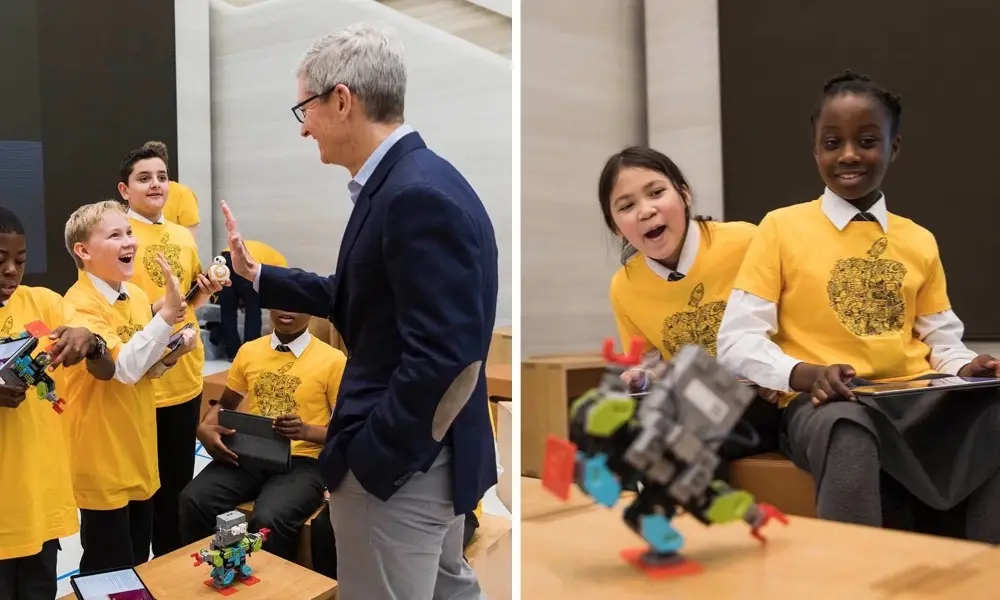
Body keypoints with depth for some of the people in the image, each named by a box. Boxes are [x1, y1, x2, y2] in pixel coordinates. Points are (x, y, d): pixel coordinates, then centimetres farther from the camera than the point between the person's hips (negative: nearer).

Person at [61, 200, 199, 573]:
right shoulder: (79, 304, -19)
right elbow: (123, 368, -29)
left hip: (138, 451, 7)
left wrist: (171, 353, -7)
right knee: (110, 570, 5)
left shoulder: (138, 296, 4)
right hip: (103, 459, -7)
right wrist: (167, 314, -33)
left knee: (139, 563, 19)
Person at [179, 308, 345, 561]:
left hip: (302, 461, -4)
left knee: (268, 520, -34)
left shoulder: (332, 360, -2)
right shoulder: (249, 351, 12)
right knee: (194, 500, -25)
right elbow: (225, 405, 23)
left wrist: (307, 431, -19)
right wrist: (205, 429, 0)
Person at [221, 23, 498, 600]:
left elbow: (445, 357, -29)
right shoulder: (410, 183, 6)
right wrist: (256, 274, 18)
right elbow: (357, 302, 14)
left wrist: (369, 456, -19)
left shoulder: (418, 195, -25)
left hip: (399, 462, -10)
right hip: (428, 452, 10)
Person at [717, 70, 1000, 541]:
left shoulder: (920, 241, 16)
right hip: (824, 403, -4)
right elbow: (736, 340, -3)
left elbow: (942, 339, 20)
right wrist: (806, 374, -21)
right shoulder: (781, 227, 3)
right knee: (849, 433, -39)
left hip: (915, 396, 4)